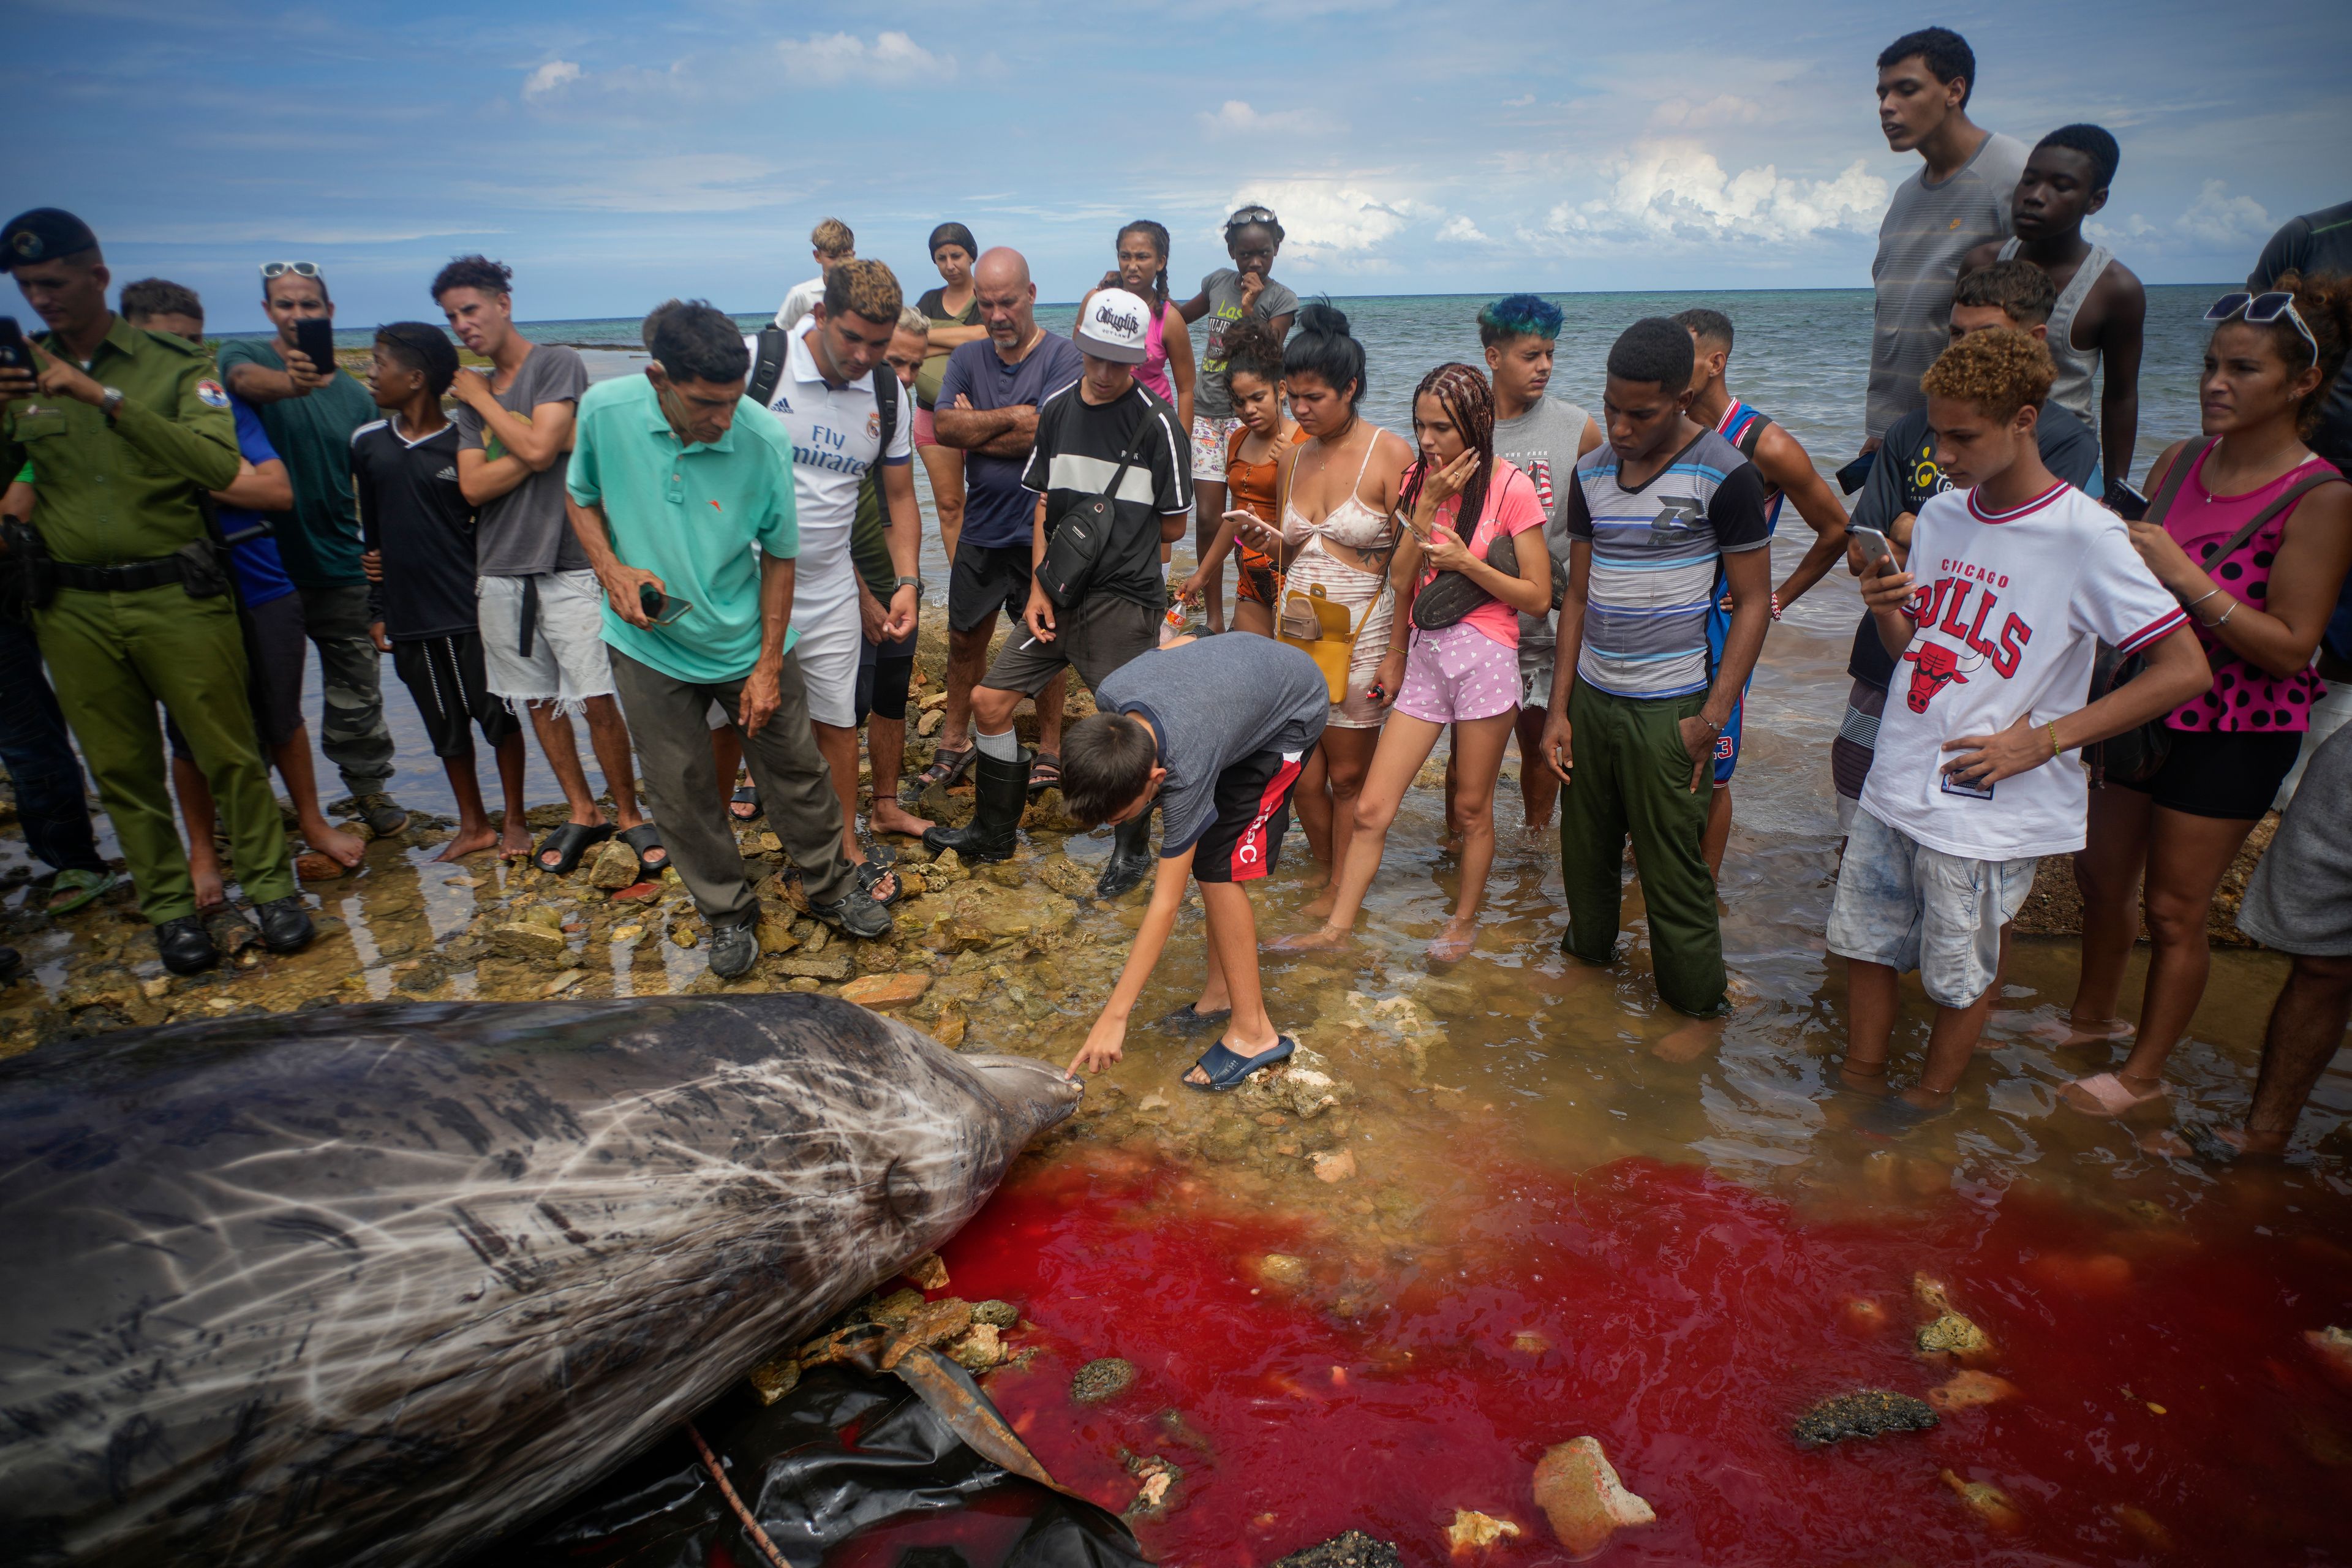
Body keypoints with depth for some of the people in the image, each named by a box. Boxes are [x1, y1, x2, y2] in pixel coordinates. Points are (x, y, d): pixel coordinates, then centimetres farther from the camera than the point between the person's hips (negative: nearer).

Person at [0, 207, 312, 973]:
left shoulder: (175, 366, -2)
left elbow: (220, 466, -17)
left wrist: (106, 397, -23)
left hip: (176, 595, -3)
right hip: (73, 608, 4)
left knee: (229, 753, 1)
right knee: (122, 771, 8)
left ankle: (270, 884, 16)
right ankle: (169, 906, 18)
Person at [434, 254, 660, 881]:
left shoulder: (558, 363, -2)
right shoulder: (469, 395, 14)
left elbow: (538, 448, -16)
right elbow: (473, 486, 1)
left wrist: (481, 399, -1)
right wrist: (552, 445, -9)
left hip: (568, 564, -6)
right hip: (501, 569, 6)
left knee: (598, 701, -7)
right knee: (538, 699, 10)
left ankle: (629, 815, 9)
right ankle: (581, 813, 23)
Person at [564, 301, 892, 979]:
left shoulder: (764, 440, -20)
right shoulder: (604, 410, -16)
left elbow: (779, 556, -9)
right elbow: (582, 496, 4)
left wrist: (768, 668, -7)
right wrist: (612, 570, -15)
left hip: (744, 643, -1)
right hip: (649, 646, 1)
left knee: (796, 770, 10)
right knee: (682, 792, 11)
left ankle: (830, 889, 33)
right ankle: (728, 914, 31)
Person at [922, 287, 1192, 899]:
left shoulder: (1157, 422, -9)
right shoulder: (1058, 407, 8)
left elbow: (1173, 526, -3)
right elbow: (1045, 508, 10)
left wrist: (1099, 531, 6)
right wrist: (1038, 590, 3)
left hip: (1125, 601, -6)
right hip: (1058, 596, 6)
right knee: (989, 700, 6)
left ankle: (1134, 850, 20)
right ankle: (994, 832, 24)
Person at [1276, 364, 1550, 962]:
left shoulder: (1511, 487, -7)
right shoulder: (1420, 479, 8)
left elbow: (1537, 597, -8)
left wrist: (1464, 561, -16)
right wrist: (1427, 506, -8)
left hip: (1485, 658, -4)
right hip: (1424, 657, 5)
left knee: (1471, 807, 9)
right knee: (1372, 807, 2)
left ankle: (1465, 920, 29)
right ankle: (1337, 926, 12)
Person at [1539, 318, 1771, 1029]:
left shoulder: (1725, 475, -11)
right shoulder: (1592, 471, 6)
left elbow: (1753, 602, -7)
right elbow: (1578, 594, 11)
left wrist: (1713, 717, -13)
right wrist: (1558, 708, 7)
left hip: (1668, 706, -5)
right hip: (1590, 696, 5)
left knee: (1673, 870, 2)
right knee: (1585, 847, 15)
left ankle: (1697, 1008, 21)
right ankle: (1588, 952, 39)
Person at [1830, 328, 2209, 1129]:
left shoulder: (2085, 537, -15)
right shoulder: (1940, 514, 5)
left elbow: (2185, 671, -14)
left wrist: (2041, 740, -17)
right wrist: (1885, 608, -9)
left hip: (1988, 810, -6)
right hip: (1895, 783, 6)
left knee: (1959, 970, 11)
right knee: (1866, 941, 16)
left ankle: (1932, 1094, 34)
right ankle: (1860, 1080, 35)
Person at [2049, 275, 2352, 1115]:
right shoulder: (2180, 463, 0)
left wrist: (2187, 578, -29)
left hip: (2235, 735, -6)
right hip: (2148, 704, 6)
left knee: (2174, 908, 4)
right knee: (2101, 872, 17)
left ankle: (2145, 1070, 23)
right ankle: (2092, 1016, 40)